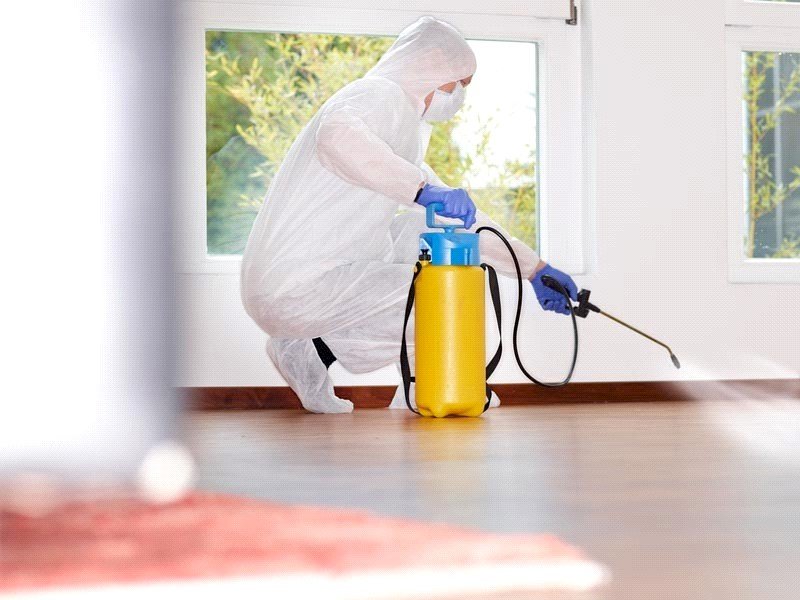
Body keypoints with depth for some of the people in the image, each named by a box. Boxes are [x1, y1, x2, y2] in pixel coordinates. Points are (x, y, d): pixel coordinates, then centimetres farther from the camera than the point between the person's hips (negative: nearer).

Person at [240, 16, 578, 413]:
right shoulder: (381, 94, -7)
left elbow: (461, 216, 29)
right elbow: (337, 135, -32)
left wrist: (534, 269, 26)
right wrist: (422, 188, -37)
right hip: (295, 289, -10)